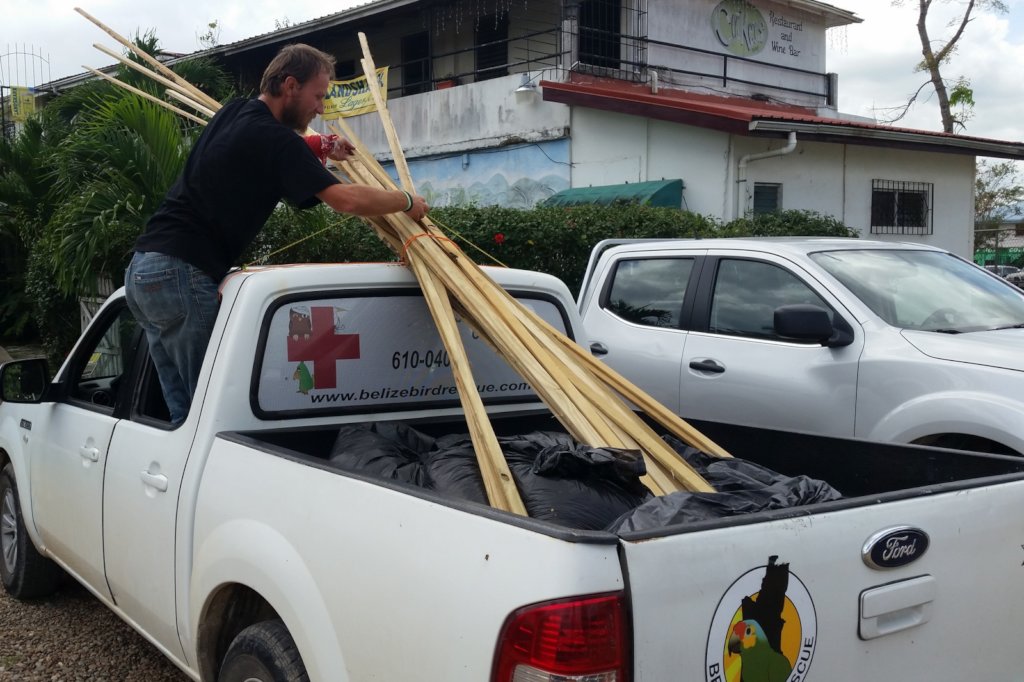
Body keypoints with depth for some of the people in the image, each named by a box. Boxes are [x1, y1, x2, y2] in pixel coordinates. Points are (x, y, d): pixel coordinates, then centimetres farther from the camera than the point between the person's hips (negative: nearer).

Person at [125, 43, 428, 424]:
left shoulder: (233, 114, 16)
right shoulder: (274, 138, -11)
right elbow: (346, 199, -21)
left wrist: (322, 150, 25)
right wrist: (407, 202, -4)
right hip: (182, 273, -9)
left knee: (184, 413, 10)